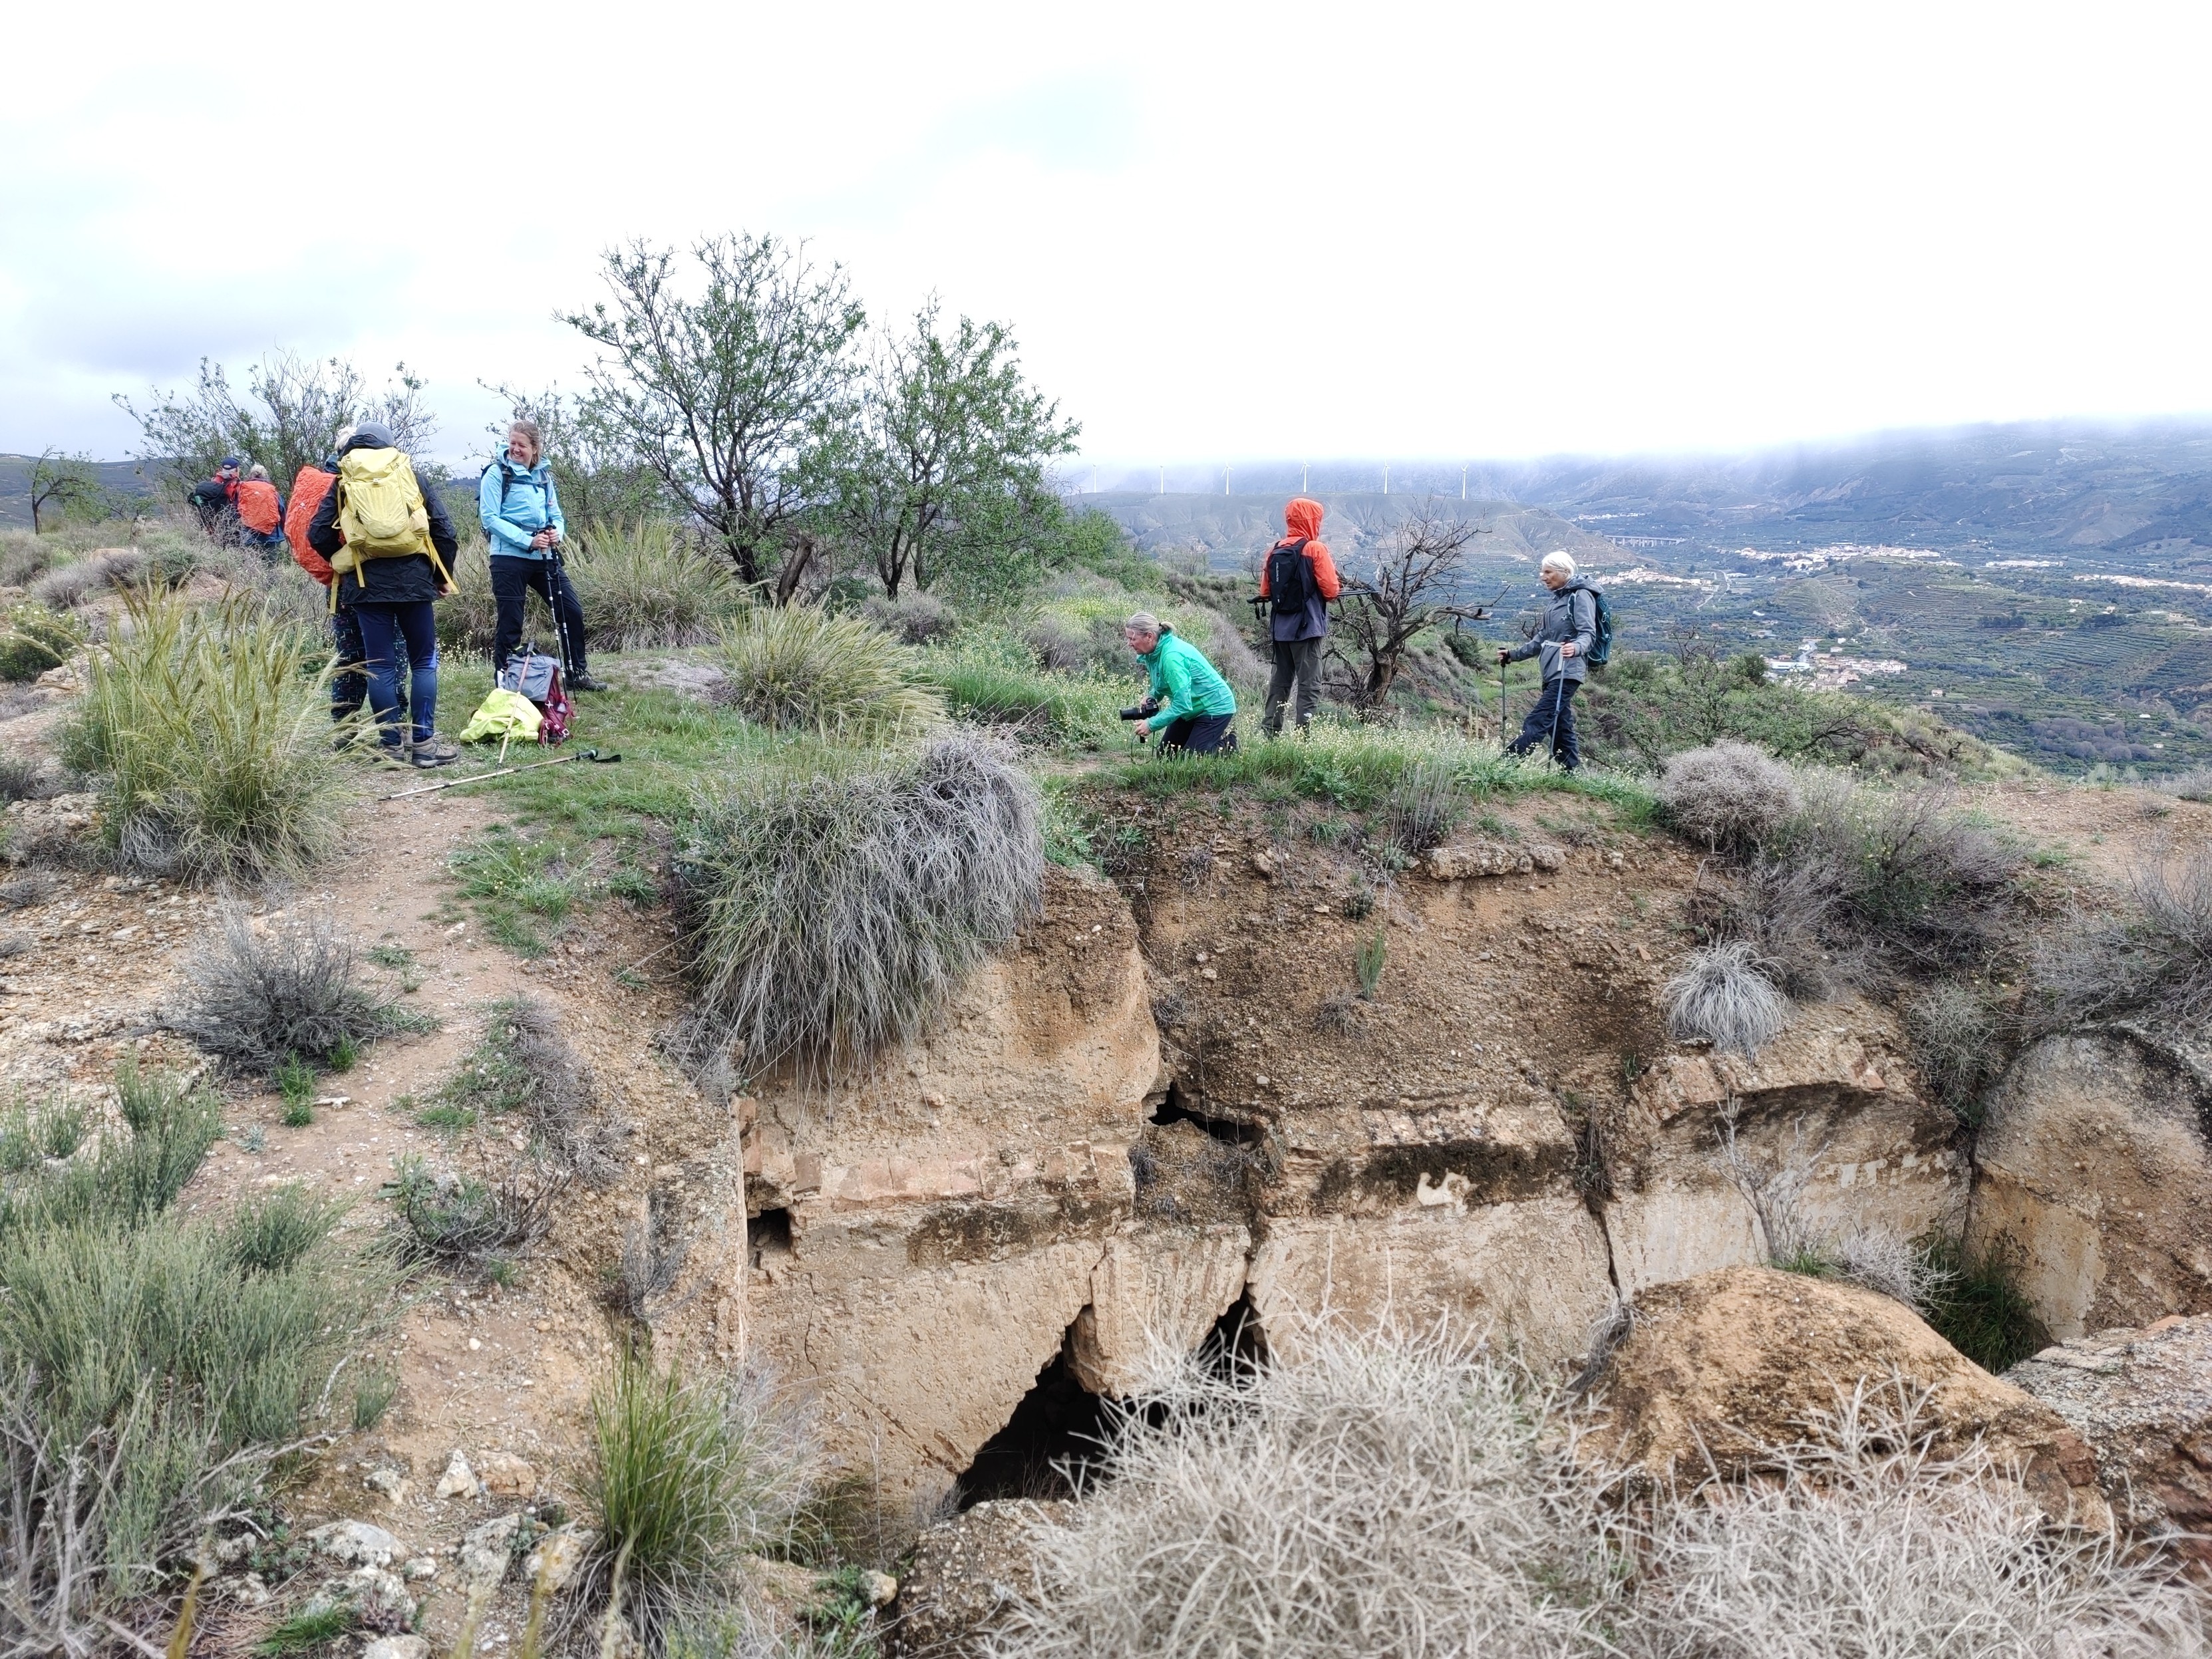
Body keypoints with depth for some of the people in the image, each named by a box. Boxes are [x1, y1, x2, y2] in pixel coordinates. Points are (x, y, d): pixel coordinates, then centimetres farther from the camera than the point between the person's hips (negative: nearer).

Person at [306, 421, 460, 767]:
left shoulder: (343, 482, 9)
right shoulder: (409, 474, 9)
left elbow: (318, 534, 3)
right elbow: (444, 528, 3)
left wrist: (343, 562, 21)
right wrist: (443, 575, 12)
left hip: (366, 583, 1)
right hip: (413, 579, 0)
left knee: (380, 665, 6)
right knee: (424, 660, 7)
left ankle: (391, 743, 8)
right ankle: (424, 742, 3)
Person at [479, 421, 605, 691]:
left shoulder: (544, 475, 13)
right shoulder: (497, 474, -4)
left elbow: (556, 514, 16)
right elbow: (490, 518, -11)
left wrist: (557, 532, -8)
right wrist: (527, 541, -20)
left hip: (545, 557, 6)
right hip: (510, 558, -6)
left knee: (572, 612, 6)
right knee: (510, 625, -1)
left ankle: (576, 674, 20)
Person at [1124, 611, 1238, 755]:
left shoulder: (1172, 657, -32)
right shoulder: (1154, 651, -3)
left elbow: (1182, 704, -32)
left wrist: (1151, 725, -27)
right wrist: (1152, 697, -5)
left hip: (1215, 708, -9)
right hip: (1193, 708, 9)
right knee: (1164, 755, 8)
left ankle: (1227, 746, 10)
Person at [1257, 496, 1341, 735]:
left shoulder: (1275, 551, 7)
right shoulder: (1316, 549, -10)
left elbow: (1265, 592, 10)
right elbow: (1330, 590, -13)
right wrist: (1337, 587, 9)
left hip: (1280, 628, 6)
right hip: (1308, 627, -6)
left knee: (1279, 681, 14)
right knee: (1309, 684, -3)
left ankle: (1269, 730, 14)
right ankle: (1303, 732, -8)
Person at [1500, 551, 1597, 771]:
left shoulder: (1580, 596, -3)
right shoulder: (1556, 600, 24)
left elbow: (1588, 633, -15)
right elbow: (1541, 638, 29)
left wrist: (1576, 647, -36)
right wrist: (1512, 655, 23)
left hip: (1567, 673, -10)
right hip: (1552, 674, 10)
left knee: (1536, 723, -17)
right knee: (1561, 728, 7)